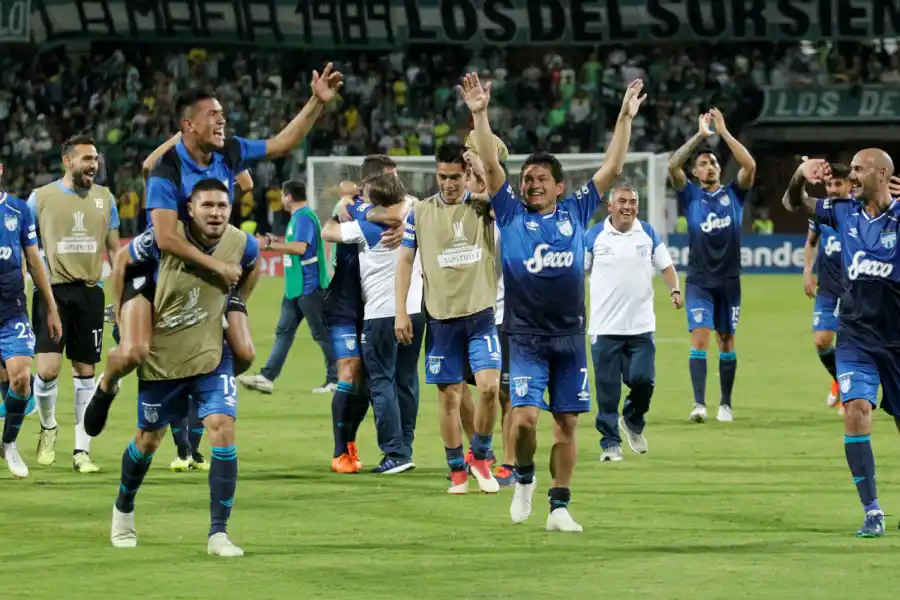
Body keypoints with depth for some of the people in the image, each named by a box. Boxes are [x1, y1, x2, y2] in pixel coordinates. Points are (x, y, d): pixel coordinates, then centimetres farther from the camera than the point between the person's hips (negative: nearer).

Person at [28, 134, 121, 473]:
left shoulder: (104, 198, 9)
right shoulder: (41, 198, 0)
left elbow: (114, 249, 16)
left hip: (90, 292, 3)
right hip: (52, 290, -3)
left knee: (86, 372, 4)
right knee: (48, 369, -13)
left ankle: (82, 451, 10)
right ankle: (48, 427, 16)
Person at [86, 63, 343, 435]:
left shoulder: (229, 153, -7)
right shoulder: (167, 171, -25)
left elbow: (283, 143, 7)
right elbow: (166, 239, -31)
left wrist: (317, 103, -3)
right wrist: (219, 267, -28)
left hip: (210, 272, 6)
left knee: (242, 354, -3)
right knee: (133, 353, -24)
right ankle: (106, 387, 11)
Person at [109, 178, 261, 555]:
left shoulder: (241, 244, -12)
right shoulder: (162, 238, -21)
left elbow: (252, 268, 14)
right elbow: (123, 265, -2)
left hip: (212, 355, 1)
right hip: (161, 356, -1)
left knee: (223, 429, -17)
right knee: (148, 439, 12)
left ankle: (218, 534, -12)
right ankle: (124, 509, 42)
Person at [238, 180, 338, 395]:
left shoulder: (304, 217, -16)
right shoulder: (298, 216, 15)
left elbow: (300, 247, -27)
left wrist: (269, 245, -20)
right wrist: (277, 241, 15)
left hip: (309, 286, -10)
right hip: (296, 287, 10)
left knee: (322, 333, -3)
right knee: (283, 332, 8)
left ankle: (336, 379, 3)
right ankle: (267, 377, 8)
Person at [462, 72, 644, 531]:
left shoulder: (575, 212, 7)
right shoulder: (511, 213, 4)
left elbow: (612, 169, 8)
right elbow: (491, 166, -5)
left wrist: (625, 118, 3)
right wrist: (480, 115, -13)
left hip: (570, 336, 2)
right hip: (525, 336, -2)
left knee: (566, 423, 3)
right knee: (525, 416, -14)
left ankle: (559, 507, 11)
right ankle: (524, 479, 13)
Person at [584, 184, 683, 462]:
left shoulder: (648, 234, 7)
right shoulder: (594, 236, 2)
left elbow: (666, 266, 12)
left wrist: (675, 290, -7)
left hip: (641, 325, 1)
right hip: (604, 326, -1)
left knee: (642, 379, -10)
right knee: (607, 390, -2)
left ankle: (633, 423, 20)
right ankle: (610, 443, 9)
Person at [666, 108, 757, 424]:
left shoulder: (733, 194, 4)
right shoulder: (690, 195, 2)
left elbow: (750, 166, -12)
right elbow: (673, 165, -14)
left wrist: (724, 132, -16)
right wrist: (700, 135, -17)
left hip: (729, 280, 1)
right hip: (699, 281, -1)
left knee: (726, 341, 8)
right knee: (700, 338, -13)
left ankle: (725, 404, 17)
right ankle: (699, 403, -18)